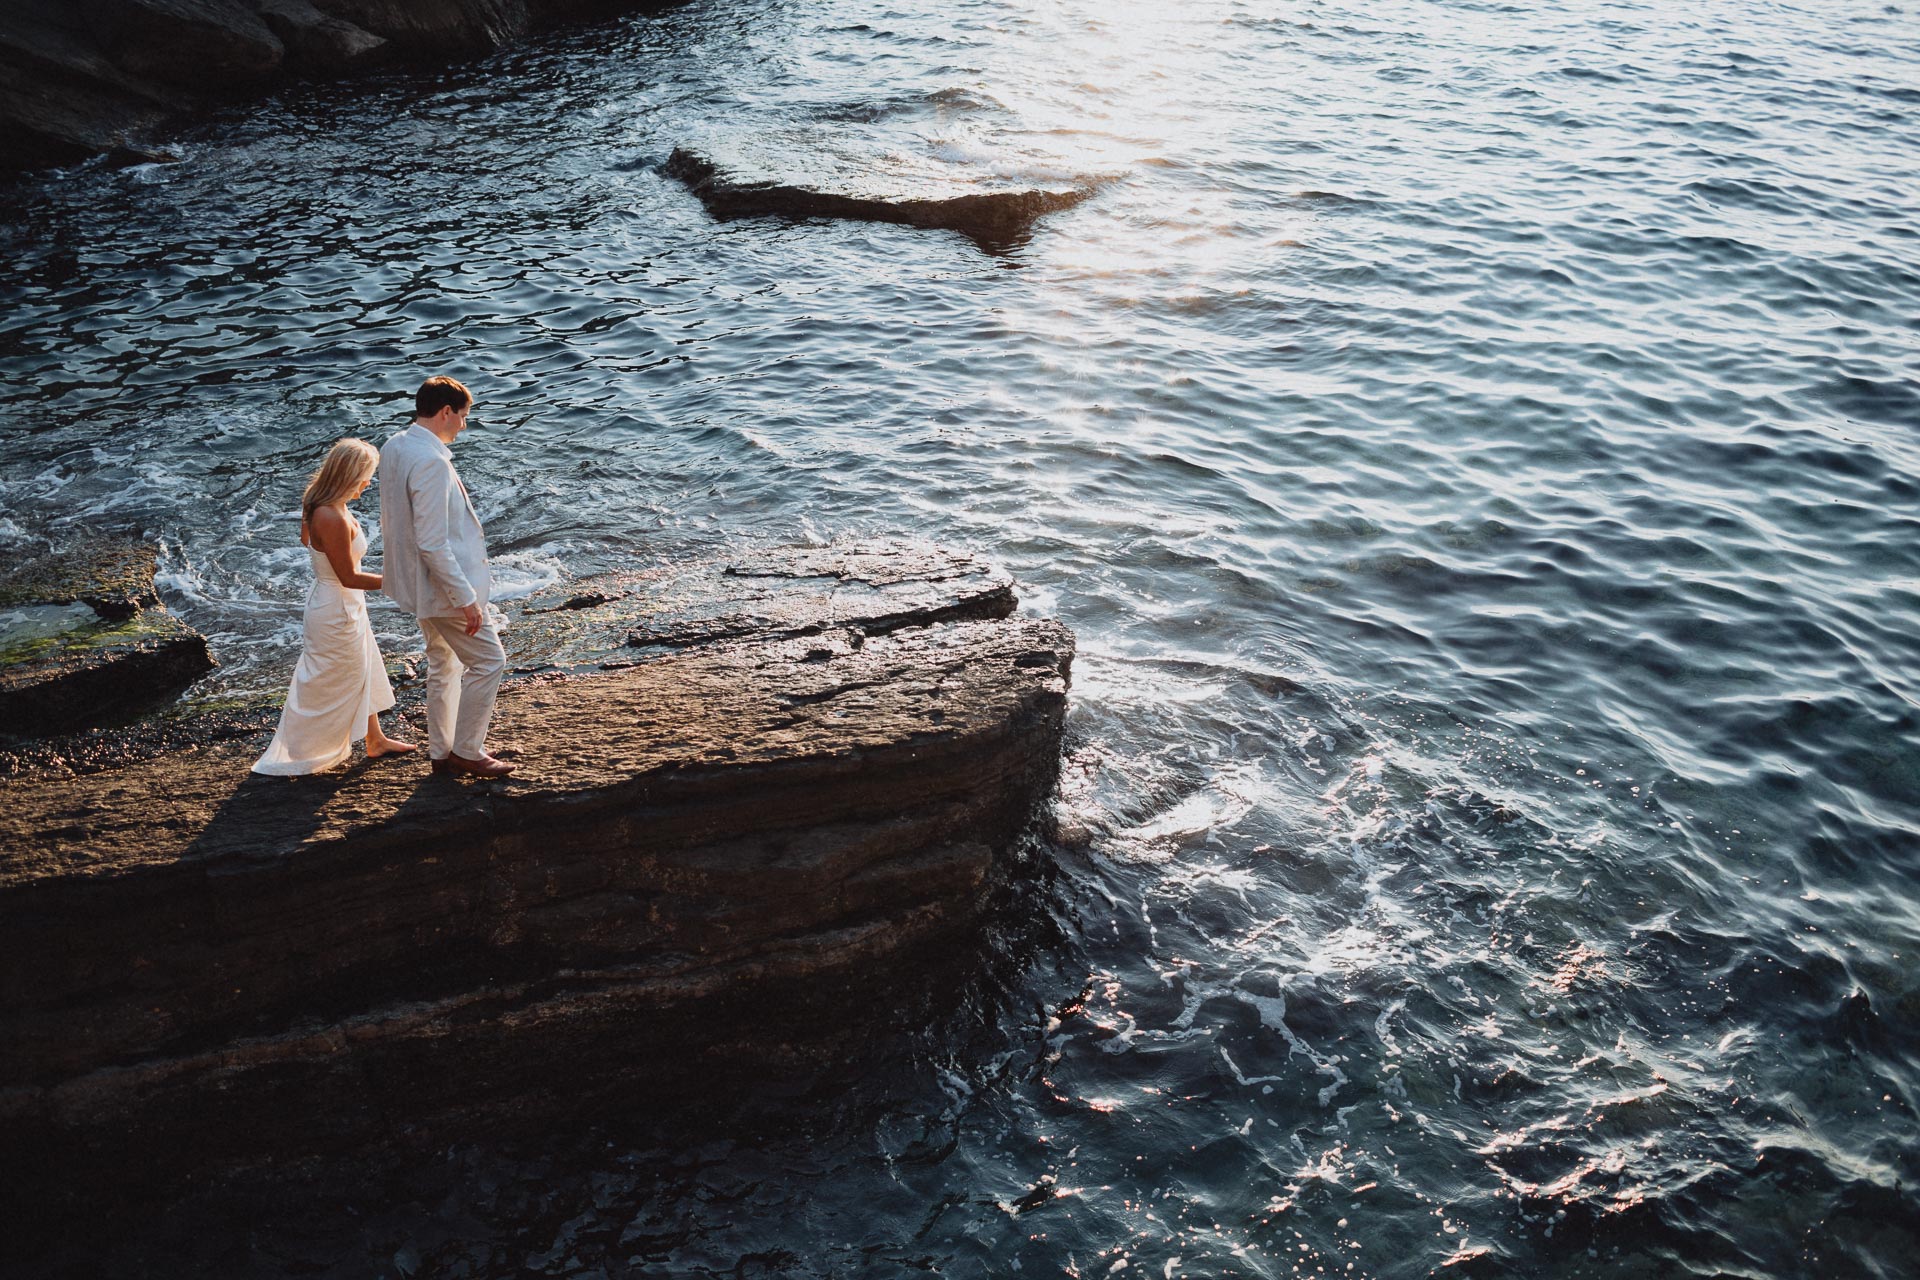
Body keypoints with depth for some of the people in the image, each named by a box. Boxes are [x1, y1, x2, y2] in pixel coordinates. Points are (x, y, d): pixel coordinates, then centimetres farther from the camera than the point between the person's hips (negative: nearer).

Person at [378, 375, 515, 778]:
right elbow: (432, 544, -28)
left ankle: (442, 753, 30)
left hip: (419, 584, 10)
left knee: (443, 664, 20)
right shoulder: (431, 462, -26)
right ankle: (466, 752, 11)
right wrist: (466, 599, -23)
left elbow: (390, 523, 14)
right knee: (488, 661, 3)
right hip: (445, 584, -10)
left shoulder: (393, 448, 4)